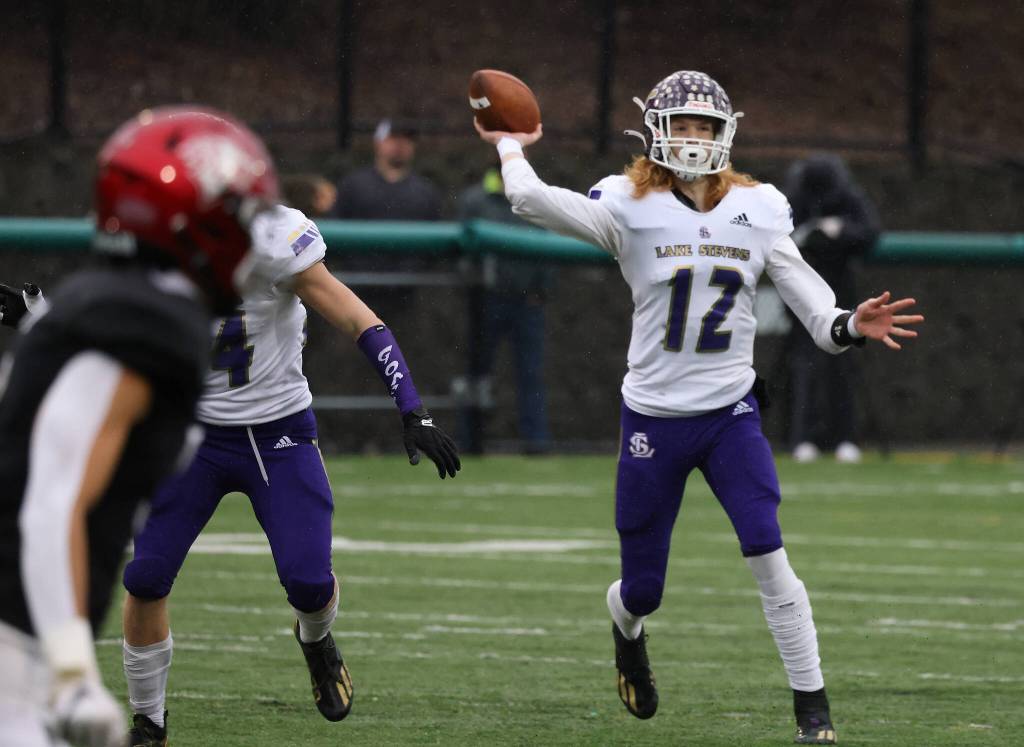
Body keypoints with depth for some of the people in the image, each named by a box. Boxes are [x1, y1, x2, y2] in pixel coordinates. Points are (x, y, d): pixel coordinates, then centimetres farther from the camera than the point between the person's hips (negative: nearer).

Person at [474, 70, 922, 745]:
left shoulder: (758, 211, 2)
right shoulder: (631, 207, -8)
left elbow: (808, 298, -1)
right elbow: (531, 199, -19)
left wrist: (850, 326, -21)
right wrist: (511, 146, -1)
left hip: (731, 415, 1)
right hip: (654, 420, -1)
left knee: (770, 559, -16)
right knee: (643, 589, 9)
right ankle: (627, 626, 48)